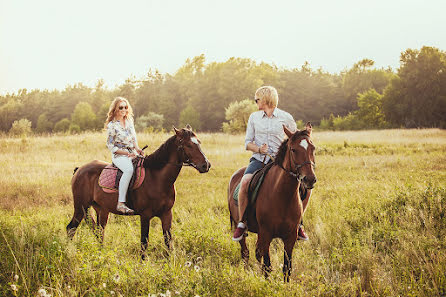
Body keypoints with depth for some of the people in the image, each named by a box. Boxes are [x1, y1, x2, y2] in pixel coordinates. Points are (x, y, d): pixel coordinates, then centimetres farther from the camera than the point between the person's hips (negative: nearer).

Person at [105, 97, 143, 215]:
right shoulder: (112, 125, -7)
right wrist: (127, 153, -13)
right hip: (119, 156, -7)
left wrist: (137, 148, -1)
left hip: (132, 153, 7)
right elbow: (110, 146, -7)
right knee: (129, 169, -36)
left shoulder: (129, 121, 11)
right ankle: (120, 203, -39)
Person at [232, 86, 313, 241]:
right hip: (259, 160, 1)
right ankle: (241, 223, -15)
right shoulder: (254, 117, 11)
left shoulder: (286, 118, 4)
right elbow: (248, 143, 10)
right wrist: (259, 149, -10)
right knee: (245, 182, -31)